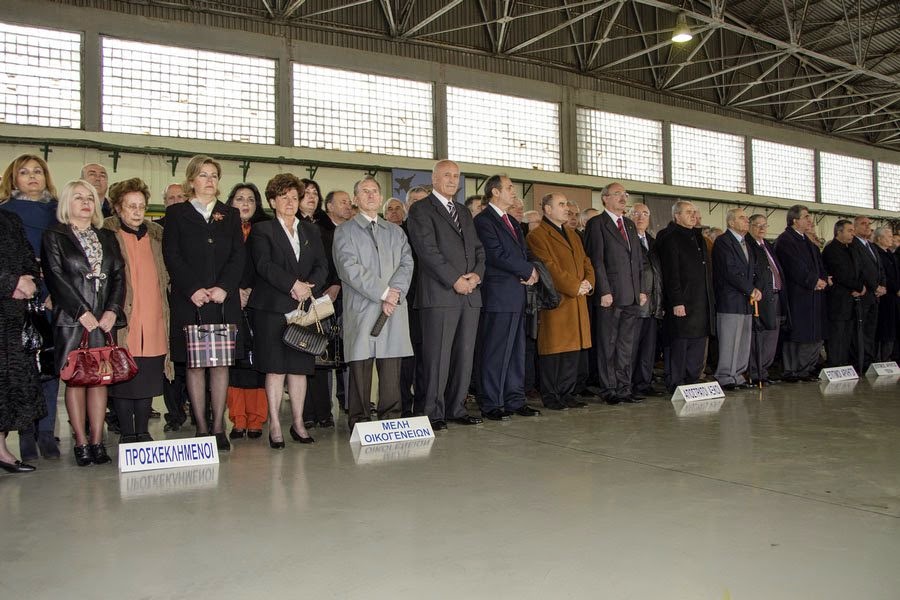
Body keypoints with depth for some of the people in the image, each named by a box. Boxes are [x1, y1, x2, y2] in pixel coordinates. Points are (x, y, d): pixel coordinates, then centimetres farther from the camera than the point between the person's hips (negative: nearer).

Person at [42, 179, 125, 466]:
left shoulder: (108, 237, 17)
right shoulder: (54, 236, 5)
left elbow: (119, 275, 9)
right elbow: (56, 277, -5)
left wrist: (112, 310, -5)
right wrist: (83, 313, -12)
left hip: (104, 319, 3)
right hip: (71, 320, -3)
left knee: (100, 378, 1)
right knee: (75, 379, -3)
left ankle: (97, 441, 5)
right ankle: (81, 443, 2)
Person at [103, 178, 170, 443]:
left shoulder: (156, 233, 15)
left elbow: (166, 274, 21)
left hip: (153, 320, 4)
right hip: (123, 319, -4)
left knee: (149, 379, 7)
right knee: (122, 378, 1)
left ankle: (143, 431, 17)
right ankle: (127, 433, 11)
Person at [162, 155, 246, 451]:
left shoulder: (230, 215, 15)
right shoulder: (176, 213, 9)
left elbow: (238, 256, 6)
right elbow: (172, 255, -1)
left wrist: (224, 287, -9)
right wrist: (193, 289, -12)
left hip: (224, 301, 2)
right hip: (190, 301, -2)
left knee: (221, 363, 1)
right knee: (194, 364, 0)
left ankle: (219, 428, 6)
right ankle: (201, 428, 7)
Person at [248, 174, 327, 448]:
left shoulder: (311, 231, 18)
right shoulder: (262, 230, 5)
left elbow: (322, 266, 8)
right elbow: (263, 264, -10)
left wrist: (309, 286, -11)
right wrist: (293, 284, -19)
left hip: (304, 307, 4)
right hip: (272, 307, -3)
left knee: (299, 367, 5)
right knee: (275, 368, -4)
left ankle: (298, 423, 12)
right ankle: (275, 425, 2)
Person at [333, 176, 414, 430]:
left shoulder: (395, 231, 21)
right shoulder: (345, 231, 8)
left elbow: (406, 264, 8)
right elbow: (350, 268, -6)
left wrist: (394, 296, -9)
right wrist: (383, 292, -11)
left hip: (394, 310, 3)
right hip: (360, 309, -3)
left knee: (391, 368, 2)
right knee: (360, 367, -3)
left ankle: (391, 420, 9)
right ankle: (358, 423, 3)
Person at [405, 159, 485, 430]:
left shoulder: (464, 212, 23)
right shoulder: (421, 209, 0)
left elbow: (478, 249, 19)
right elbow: (427, 249, -10)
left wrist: (476, 274, -1)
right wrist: (455, 279, -14)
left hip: (470, 294, 7)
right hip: (440, 294, -7)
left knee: (465, 354, 7)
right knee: (438, 355, -6)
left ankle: (456, 408, 16)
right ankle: (433, 411, 3)